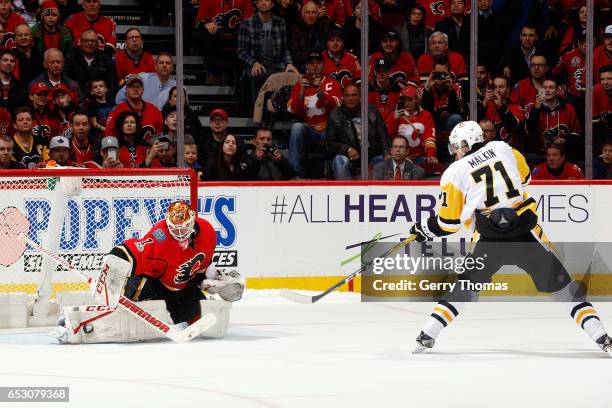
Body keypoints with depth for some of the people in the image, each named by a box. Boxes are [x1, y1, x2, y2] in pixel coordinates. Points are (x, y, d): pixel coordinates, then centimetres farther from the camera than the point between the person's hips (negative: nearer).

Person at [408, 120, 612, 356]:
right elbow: (525, 178, 23)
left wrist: (424, 229, 22)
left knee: (466, 285, 21)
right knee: (564, 288, 8)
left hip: (491, 242, -1)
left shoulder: (454, 174, 2)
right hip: (526, 234, 1)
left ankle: (426, 336, 16)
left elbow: (449, 222, 5)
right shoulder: (502, 149, 7)